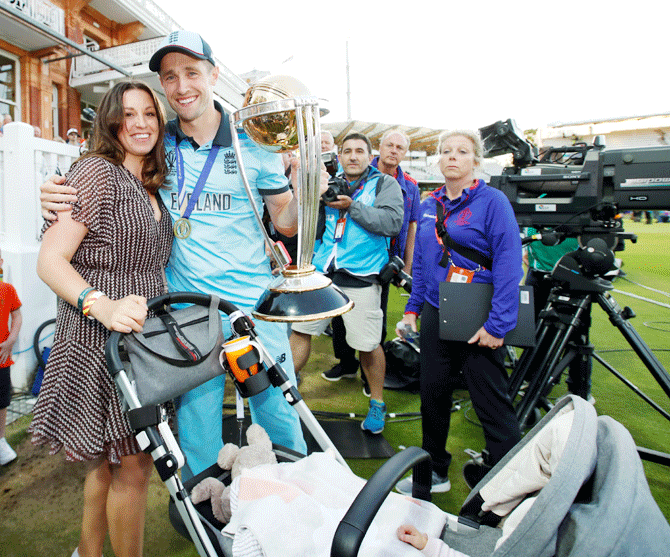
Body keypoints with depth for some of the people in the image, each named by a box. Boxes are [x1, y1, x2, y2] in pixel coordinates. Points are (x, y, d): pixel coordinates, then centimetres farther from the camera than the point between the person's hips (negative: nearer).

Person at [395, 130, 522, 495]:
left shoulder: (492, 201, -8)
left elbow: (508, 263, -15)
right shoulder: (429, 206, 11)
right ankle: (434, 471, 34)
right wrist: (413, 307, 14)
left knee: (491, 403, 2)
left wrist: (497, 324, -20)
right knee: (432, 391, 14)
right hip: (435, 314, 6)